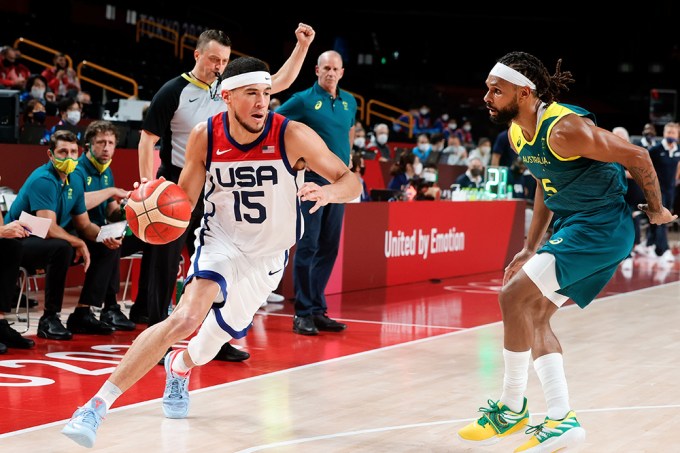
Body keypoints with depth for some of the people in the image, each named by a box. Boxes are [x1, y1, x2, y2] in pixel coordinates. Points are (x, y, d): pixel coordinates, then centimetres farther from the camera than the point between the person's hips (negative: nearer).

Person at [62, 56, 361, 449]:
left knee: (214, 338, 14)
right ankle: (99, 404, -25)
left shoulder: (293, 136, -20)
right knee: (188, 317, -28)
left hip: (268, 255, 2)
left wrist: (330, 192, -39)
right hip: (221, 241, -1)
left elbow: (352, 181, -16)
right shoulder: (205, 137, -14)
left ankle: (179, 367, 54)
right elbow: (184, 198, -2)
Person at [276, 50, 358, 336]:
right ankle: (303, 313, -3)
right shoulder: (304, 100, -4)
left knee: (329, 248, 8)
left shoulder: (349, 102, 12)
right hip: (313, 179, -6)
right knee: (307, 246, -6)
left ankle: (318, 310, 15)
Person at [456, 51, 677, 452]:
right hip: (572, 227, 10)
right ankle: (562, 420, 8)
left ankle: (512, 409, -3)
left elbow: (638, 156, -17)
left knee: (515, 295, -16)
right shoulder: (518, 134, 5)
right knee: (536, 317, 9)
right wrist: (530, 249, 18)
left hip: (601, 226, -10)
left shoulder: (564, 129, -24)